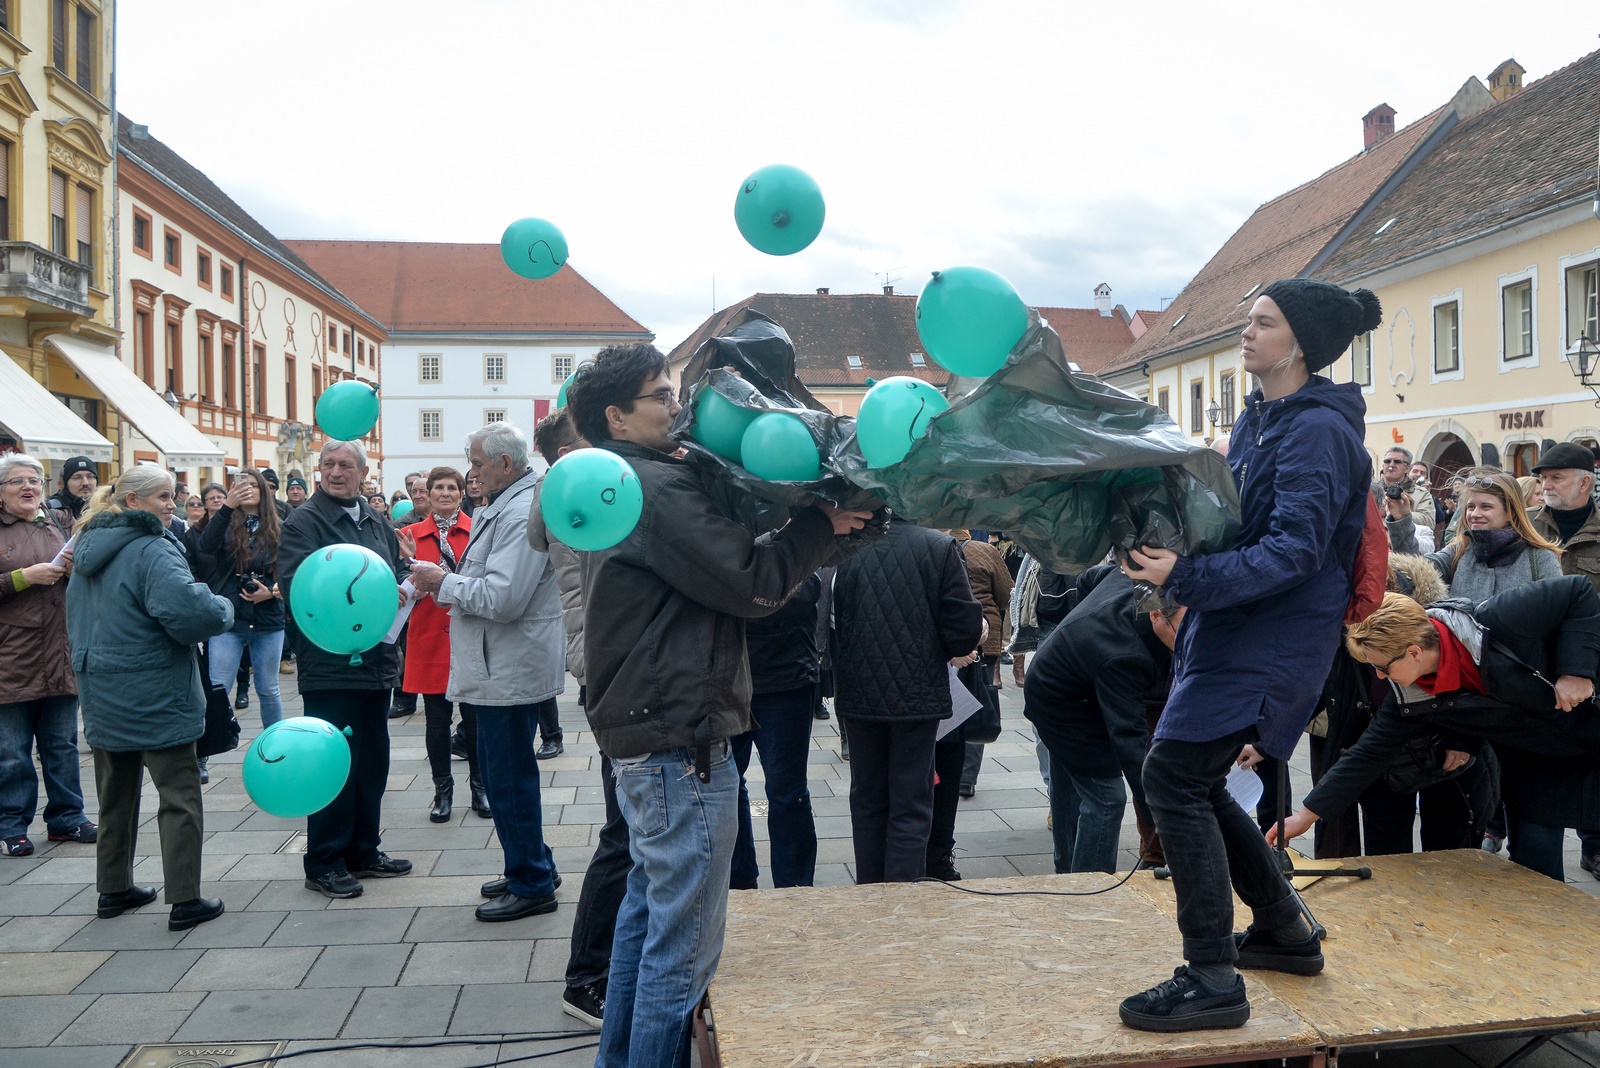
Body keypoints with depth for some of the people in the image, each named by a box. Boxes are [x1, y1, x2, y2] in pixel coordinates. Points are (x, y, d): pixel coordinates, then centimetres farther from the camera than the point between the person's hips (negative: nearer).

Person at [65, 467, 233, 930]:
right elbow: (191, 611, -32)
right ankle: (185, 901, 3)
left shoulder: (88, 549, 10)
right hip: (155, 699, -9)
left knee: (116, 796, 20)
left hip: (103, 697, 9)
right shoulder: (151, 551, -20)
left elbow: (76, 618, 22)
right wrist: (224, 609, -12)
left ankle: (113, 890, 31)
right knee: (180, 796, 0)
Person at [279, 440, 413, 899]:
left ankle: (363, 851, 28)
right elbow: (294, 587, -19)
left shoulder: (376, 521, 13)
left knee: (372, 762, 15)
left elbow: (400, 569, 19)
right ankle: (324, 863, 11)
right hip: (328, 666, -7)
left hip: (375, 661, 7)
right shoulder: (303, 522, -8)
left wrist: (398, 590, -4)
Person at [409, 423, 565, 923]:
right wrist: (447, 583, 6)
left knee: (510, 778, -1)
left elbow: (503, 597, -27)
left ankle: (532, 885, 12)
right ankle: (532, 867, 32)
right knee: (500, 772, 19)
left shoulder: (522, 513, -20)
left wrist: (443, 582, -14)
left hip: (511, 671, -11)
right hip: (499, 669, 11)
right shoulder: (504, 507, 14)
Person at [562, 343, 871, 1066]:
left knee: (648, 911, 22)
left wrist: (825, 531, 6)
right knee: (684, 940, -1)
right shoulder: (656, 486, -16)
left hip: (641, 736, 11)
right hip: (680, 740, -11)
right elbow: (753, 584, -19)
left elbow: (721, 567, 15)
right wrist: (823, 524, -6)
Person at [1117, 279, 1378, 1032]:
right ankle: (1282, 930, 32)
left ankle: (1213, 982, -4)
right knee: (1195, 782, 14)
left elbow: (1294, 551, -24)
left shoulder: (1317, 430, -15)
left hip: (1272, 638, -9)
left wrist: (1185, 576, -34)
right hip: (1233, 629, 10)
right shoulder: (1259, 417, 13)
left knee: (1173, 777, -13)